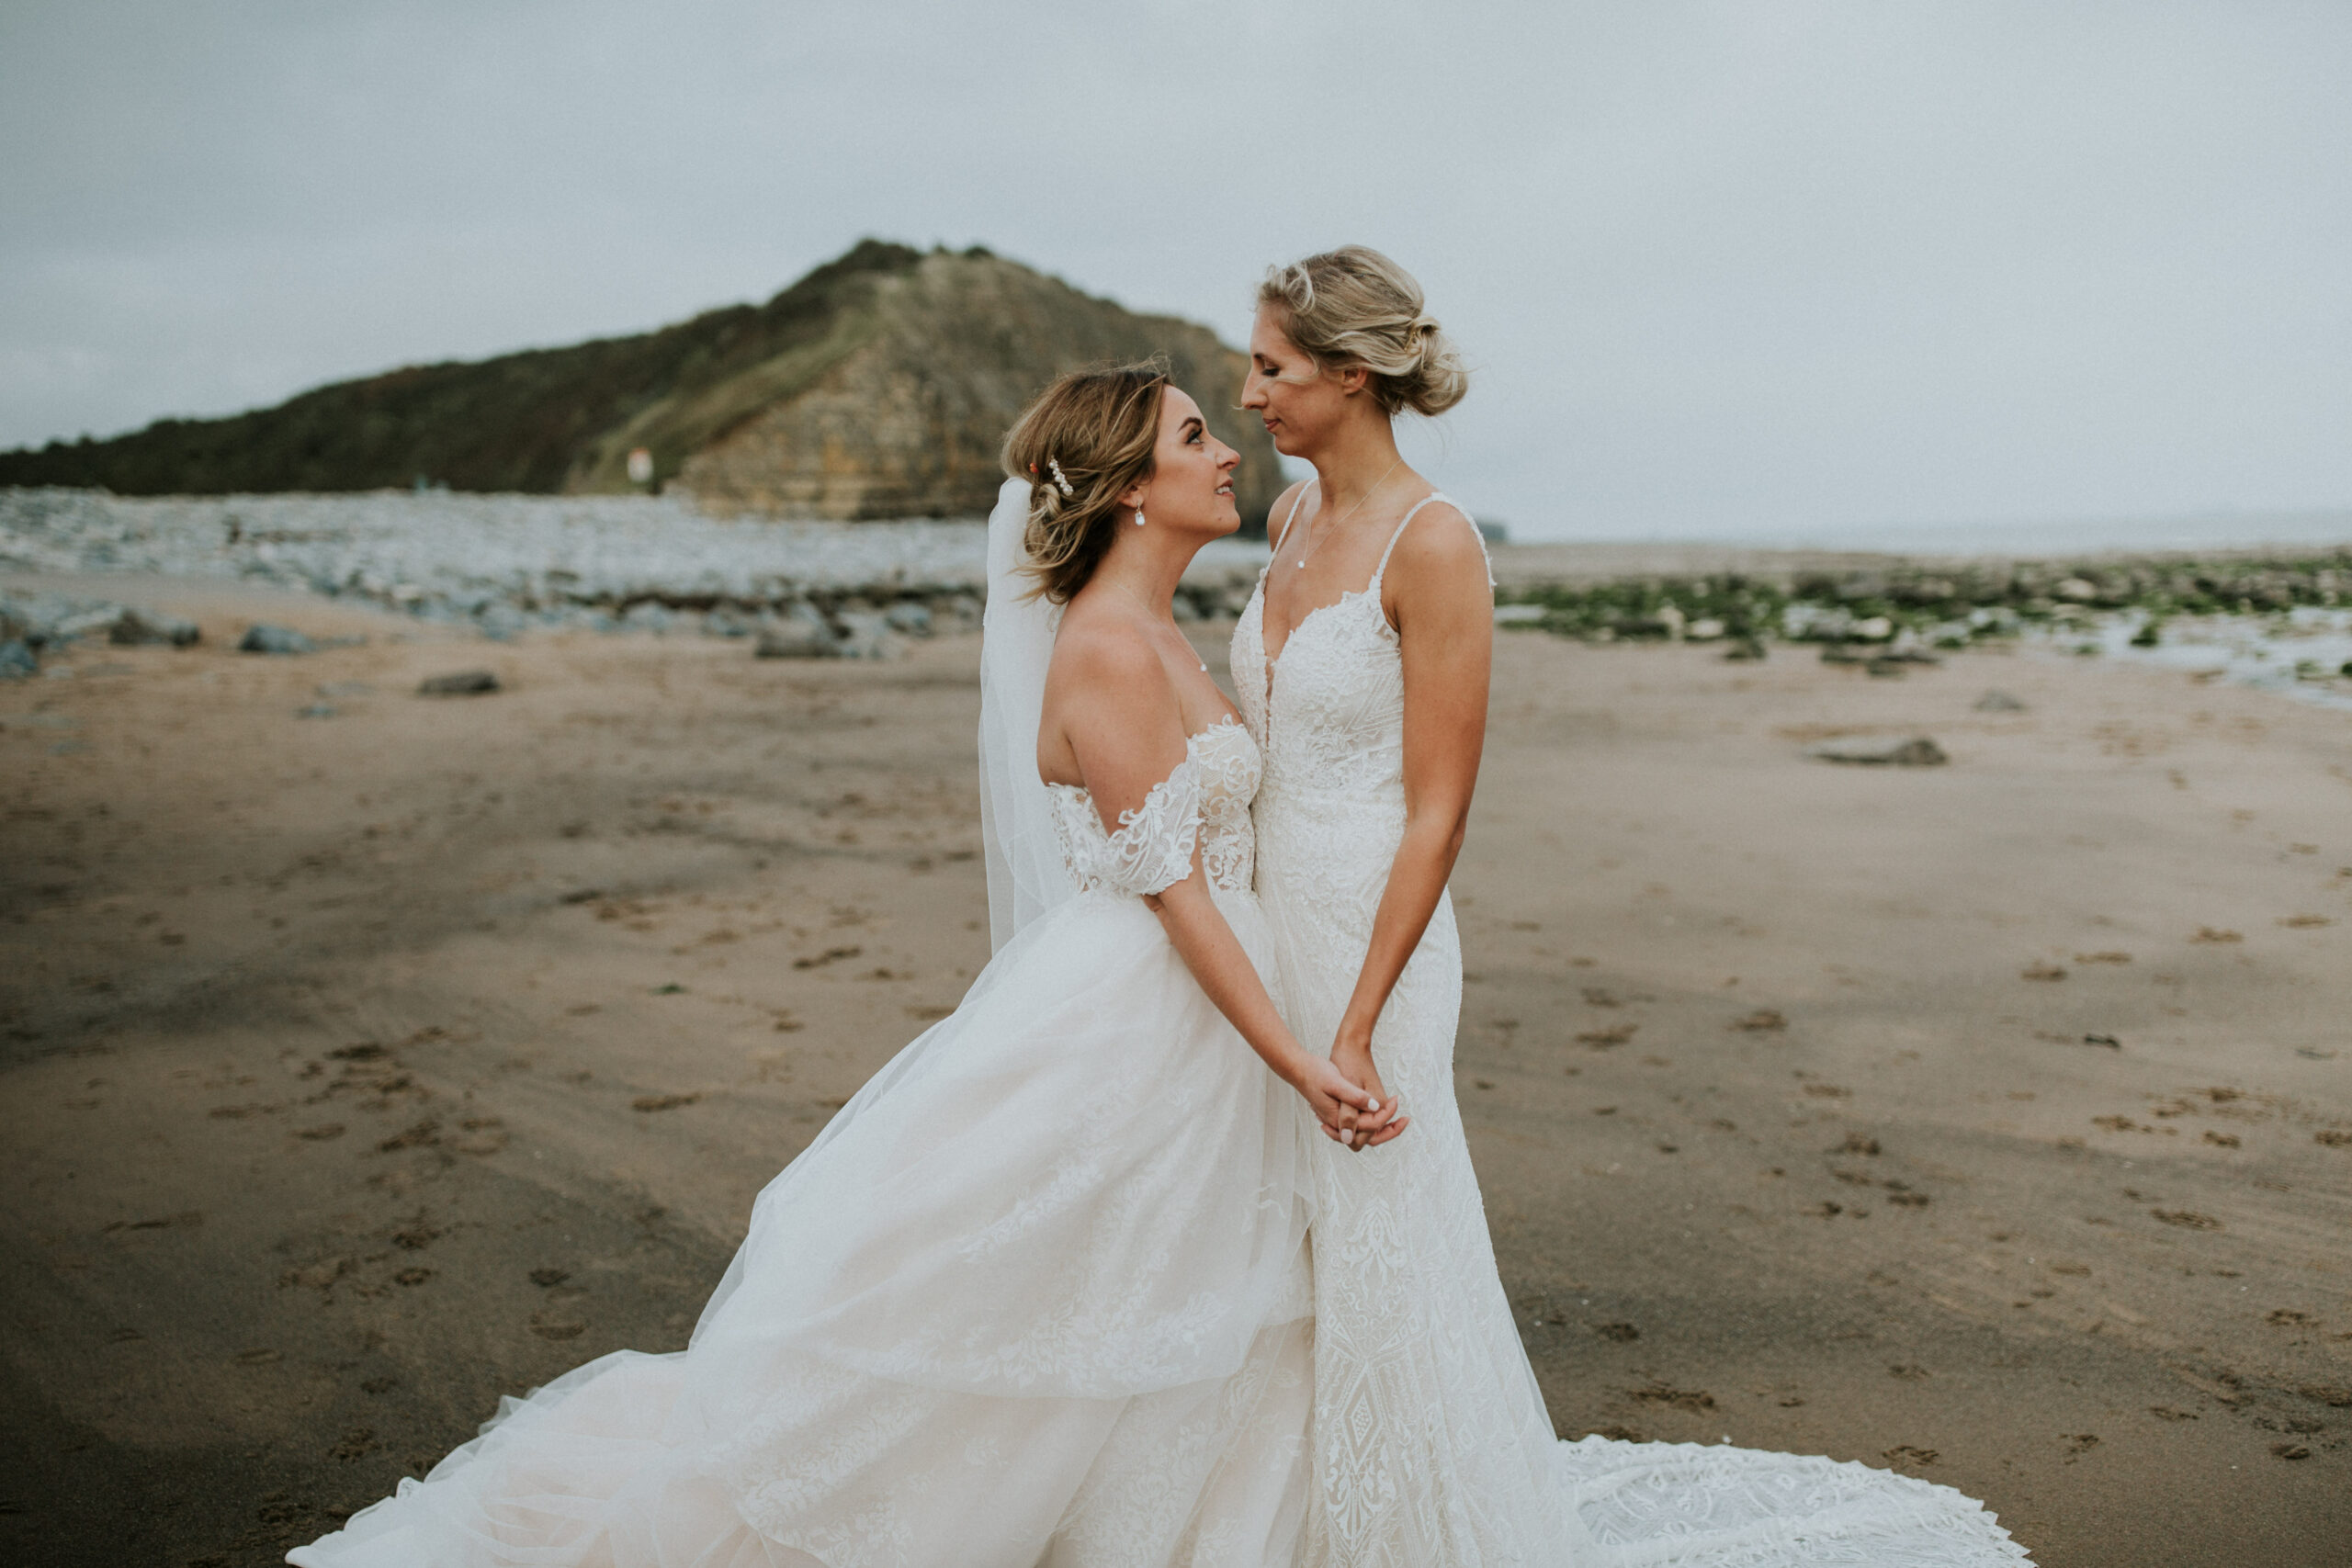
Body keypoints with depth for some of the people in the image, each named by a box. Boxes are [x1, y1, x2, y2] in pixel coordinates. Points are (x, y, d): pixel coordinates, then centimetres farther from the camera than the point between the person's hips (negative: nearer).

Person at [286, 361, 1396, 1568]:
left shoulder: (1151, 630, 9)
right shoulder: (1109, 649, -20)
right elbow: (1169, 885, -21)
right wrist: (1295, 1061, -21)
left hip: (1191, 1043, 9)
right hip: (1119, 1025, -9)